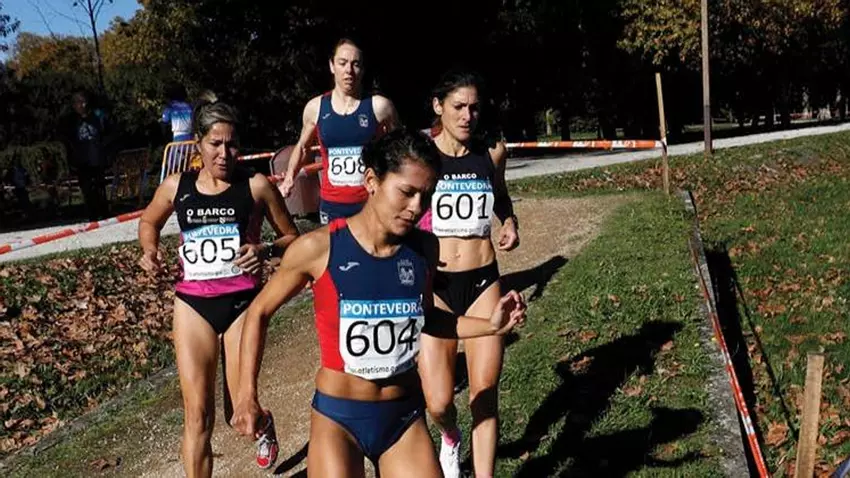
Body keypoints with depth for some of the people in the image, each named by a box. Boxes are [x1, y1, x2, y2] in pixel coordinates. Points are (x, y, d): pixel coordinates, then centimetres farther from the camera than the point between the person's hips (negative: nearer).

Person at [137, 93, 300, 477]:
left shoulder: (256, 186, -6)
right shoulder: (175, 186, 2)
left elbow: (292, 238, 3)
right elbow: (149, 222, 22)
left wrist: (265, 250, -18)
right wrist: (150, 250, 1)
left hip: (241, 301, -2)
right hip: (192, 303, 2)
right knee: (197, 414, -2)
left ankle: (264, 427, 43)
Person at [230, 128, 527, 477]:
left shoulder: (424, 248, -7)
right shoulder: (319, 248, -17)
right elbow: (259, 313, -1)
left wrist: (489, 325, -2)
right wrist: (247, 395, -3)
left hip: (405, 415, 3)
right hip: (337, 416, -3)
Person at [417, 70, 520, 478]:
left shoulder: (491, 152, 2)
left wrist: (509, 223, 2)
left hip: (483, 281, 2)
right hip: (435, 285, -2)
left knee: (485, 394, 2)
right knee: (438, 402, 0)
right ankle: (450, 439, 37)